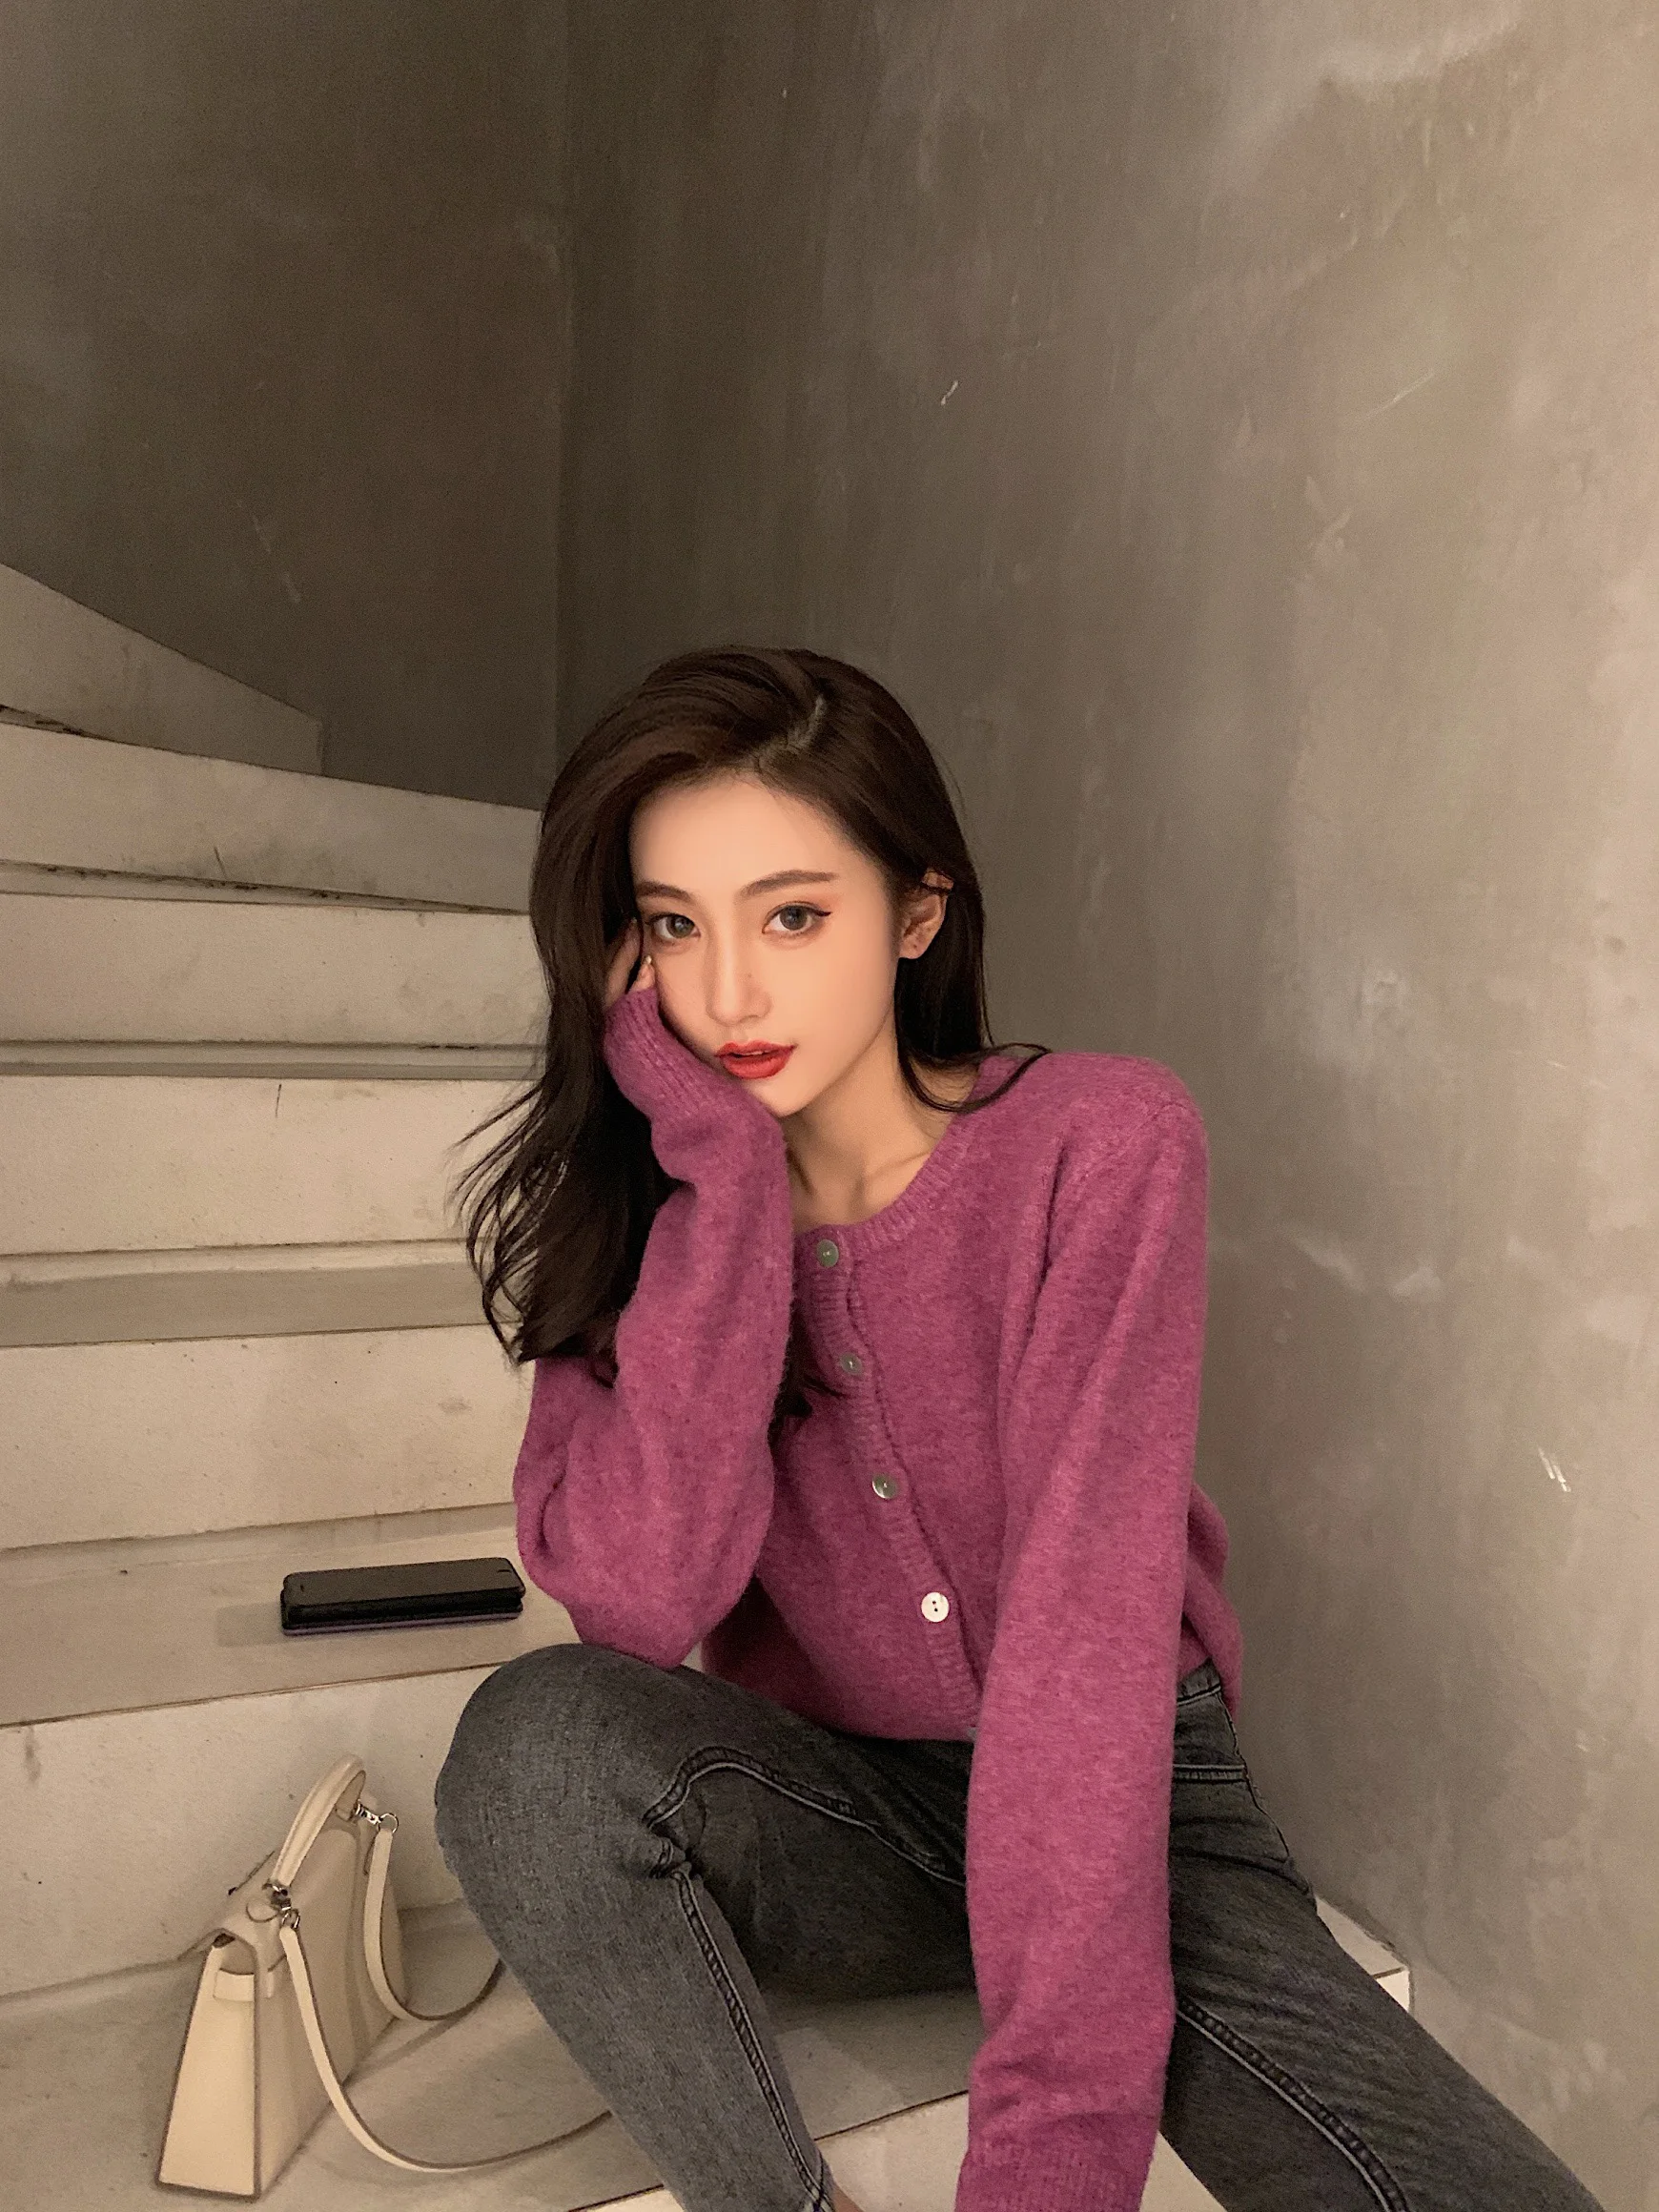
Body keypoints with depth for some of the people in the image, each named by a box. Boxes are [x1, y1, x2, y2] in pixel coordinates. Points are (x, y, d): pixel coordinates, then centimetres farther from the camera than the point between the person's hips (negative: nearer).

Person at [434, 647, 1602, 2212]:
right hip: (833, 1814, 4)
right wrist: (722, 1169, -24)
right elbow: (637, 1605, -21)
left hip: (1124, 1793, -3)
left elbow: (1091, 1614, -23)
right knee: (537, 1738, -28)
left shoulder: (1101, 1142, -15)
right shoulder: (645, 1195, -6)